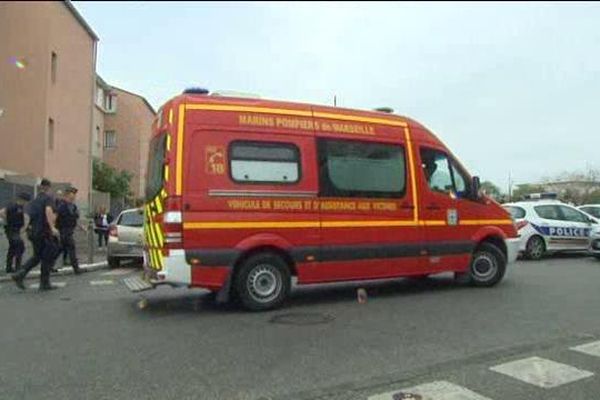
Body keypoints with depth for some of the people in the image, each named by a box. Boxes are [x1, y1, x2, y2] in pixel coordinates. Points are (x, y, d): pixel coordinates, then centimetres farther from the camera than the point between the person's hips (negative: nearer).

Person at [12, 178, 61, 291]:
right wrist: (52, 227, -32)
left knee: (36, 256, 18)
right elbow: (48, 210, -27)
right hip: (45, 232, -7)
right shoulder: (48, 198, -9)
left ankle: (20, 274, 1)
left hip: (34, 232, 7)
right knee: (48, 258, 4)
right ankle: (44, 283, 10)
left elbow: (30, 216, 15)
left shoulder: (34, 200, 13)